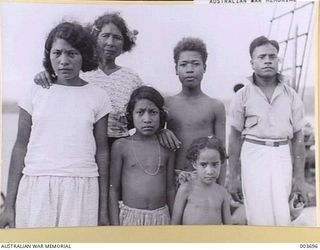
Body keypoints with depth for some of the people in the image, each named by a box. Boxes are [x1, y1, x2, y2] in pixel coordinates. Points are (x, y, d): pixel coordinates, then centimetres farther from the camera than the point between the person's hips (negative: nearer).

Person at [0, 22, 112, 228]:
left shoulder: (97, 97, 4)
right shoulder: (36, 92, 5)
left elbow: (102, 151, 6)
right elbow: (21, 147, 5)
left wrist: (104, 209, 6)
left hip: (82, 188, 0)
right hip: (36, 187, 1)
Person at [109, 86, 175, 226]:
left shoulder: (166, 147, 4)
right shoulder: (121, 146, -3)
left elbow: (170, 188, 8)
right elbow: (113, 189, -1)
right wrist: (115, 225, -4)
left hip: (161, 217, 2)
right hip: (130, 216, -2)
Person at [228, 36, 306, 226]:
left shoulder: (291, 96, 5)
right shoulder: (242, 96, 1)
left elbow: (298, 137, 7)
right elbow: (235, 137, 3)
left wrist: (299, 177, 2)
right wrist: (233, 178, 1)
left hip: (282, 156, 2)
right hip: (253, 155, -1)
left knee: (283, 217, 3)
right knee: (260, 218, -2)